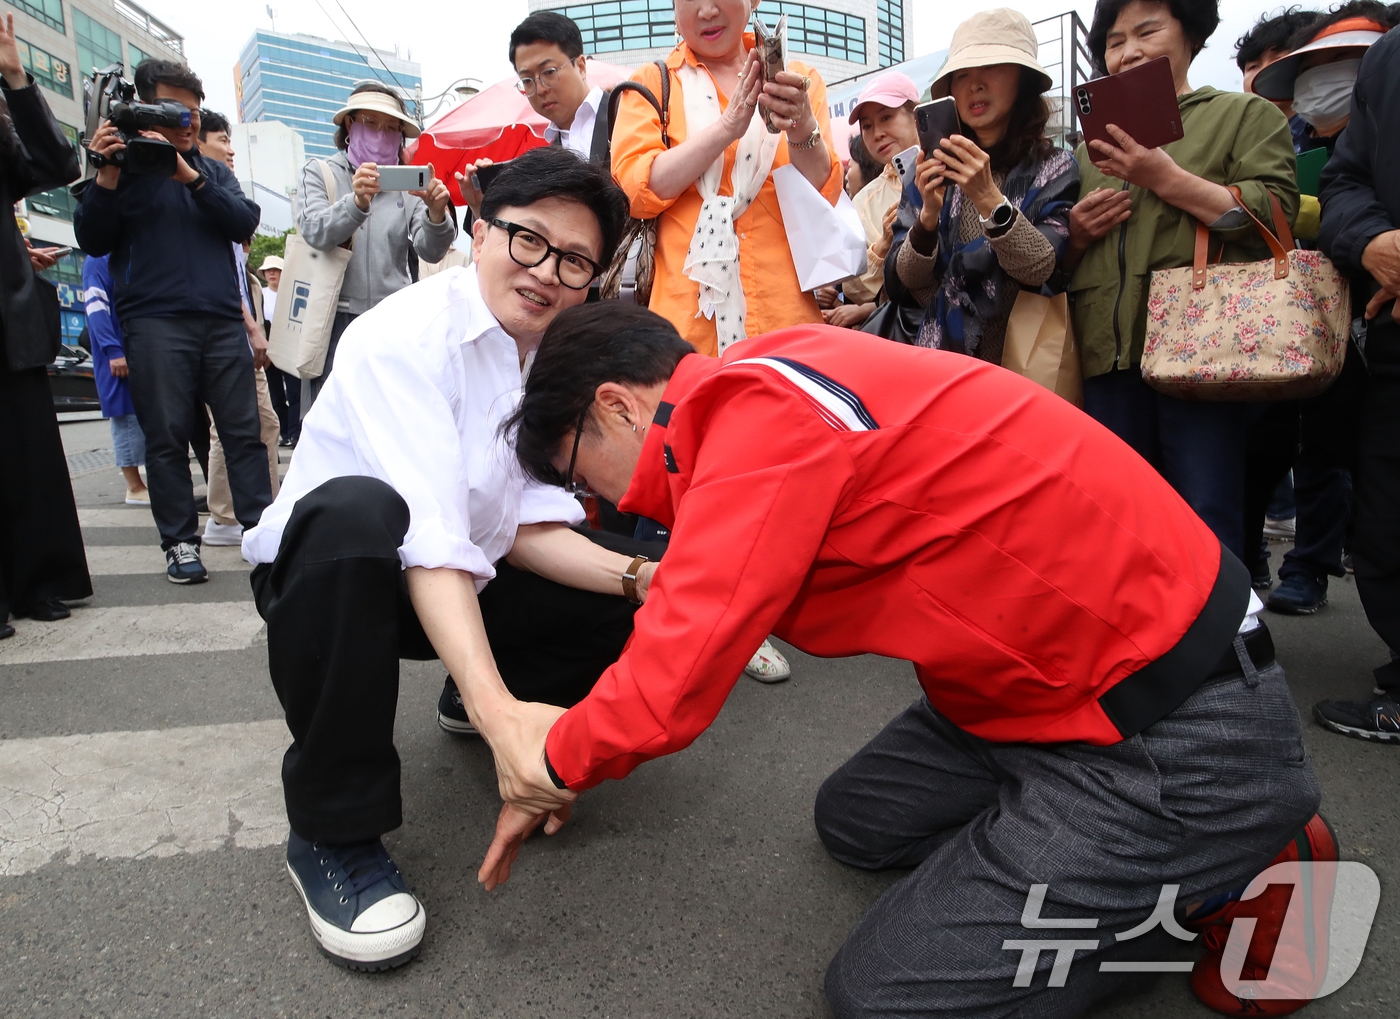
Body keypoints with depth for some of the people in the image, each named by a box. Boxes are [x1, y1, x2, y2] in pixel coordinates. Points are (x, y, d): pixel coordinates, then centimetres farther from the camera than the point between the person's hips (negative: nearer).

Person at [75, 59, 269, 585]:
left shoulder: (213, 169, 20)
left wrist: (191, 177, -11)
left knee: (244, 429, -1)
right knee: (167, 436, -3)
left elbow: (244, 222, 1)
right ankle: (180, 542, 4)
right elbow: (93, 241, 2)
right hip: (154, 320, -2)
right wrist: (106, 176, -11)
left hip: (223, 319, 3)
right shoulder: (126, 163, 10)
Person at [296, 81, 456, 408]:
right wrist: (357, 202, -26)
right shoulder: (319, 172, 12)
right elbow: (315, 232, -7)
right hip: (336, 318, -1)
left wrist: (436, 213, -21)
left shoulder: (408, 183, 14)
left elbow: (430, 251, 0)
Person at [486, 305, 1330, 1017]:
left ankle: (1233, 878, 8)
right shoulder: (766, 392, 7)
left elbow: (674, 679, -25)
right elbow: (686, 618, 16)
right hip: (1062, 683, 10)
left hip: (1180, 734, -10)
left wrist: (562, 755, -2)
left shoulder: (764, 411, -24)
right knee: (854, 820, 22)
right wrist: (571, 752, 17)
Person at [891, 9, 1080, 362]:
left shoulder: (1055, 167, -2)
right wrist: (929, 213, -18)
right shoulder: (936, 171, 4)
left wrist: (989, 199, -27)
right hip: (943, 356, 2)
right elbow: (910, 278, 0)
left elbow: (1041, 270, -14)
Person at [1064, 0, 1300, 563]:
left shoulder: (1247, 114, 13)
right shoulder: (1094, 146, 26)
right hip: (1109, 356, 4)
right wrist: (1075, 234, 5)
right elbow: (1056, 262, 27)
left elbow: (1277, 212, -3)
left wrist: (1167, 179, -8)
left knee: (1206, 524, -8)